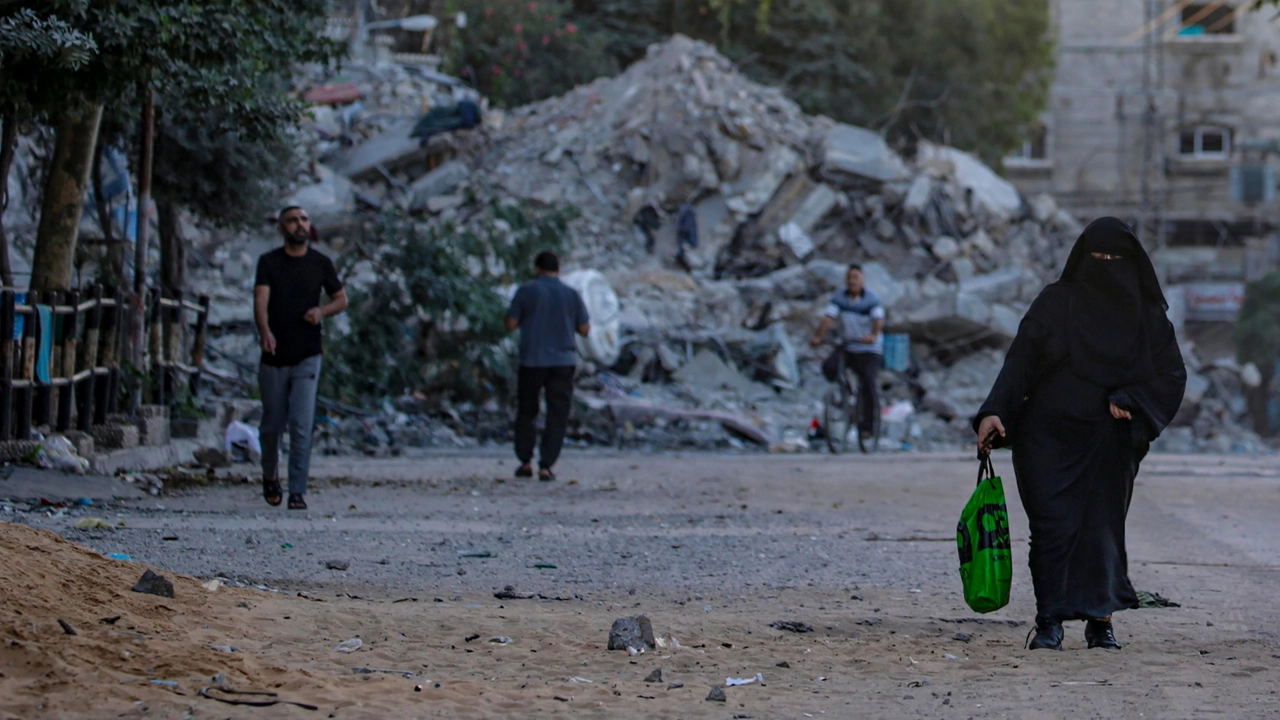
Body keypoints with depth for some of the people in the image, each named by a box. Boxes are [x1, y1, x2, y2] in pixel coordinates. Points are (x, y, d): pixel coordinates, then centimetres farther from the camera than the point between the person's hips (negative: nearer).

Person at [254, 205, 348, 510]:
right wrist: (265, 332, -33)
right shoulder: (269, 262, -1)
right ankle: (269, 475, 36)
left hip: (307, 358, 0)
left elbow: (341, 299, 14)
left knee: (302, 425, -10)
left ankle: (297, 492, -8)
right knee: (272, 424, 10)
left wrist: (323, 311, -8)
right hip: (274, 358, 0)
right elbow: (261, 300, -14)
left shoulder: (320, 263, 4)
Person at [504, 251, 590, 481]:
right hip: (563, 361, 1)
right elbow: (585, 329, 4)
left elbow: (510, 324, -1)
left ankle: (525, 462, 13)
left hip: (532, 361, -1)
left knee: (526, 412, 14)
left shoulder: (526, 292, -2)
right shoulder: (572, 294, 3)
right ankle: (546, 466, -4)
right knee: (557, 416, 2)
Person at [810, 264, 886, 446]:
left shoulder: (872, 300, -10)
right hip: (847, 347, 3)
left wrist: (873, 335, -47)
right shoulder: (839, 298, -1)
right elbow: (828, 318, -12)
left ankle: (868, 424, -3)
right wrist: (818, 337, -29)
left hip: (869, 350, -3)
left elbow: (879, 320, -26)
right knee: (829, 366, -23)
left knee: (868, 383, -15)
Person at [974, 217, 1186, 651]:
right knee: (1053, 525, -9)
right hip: (1048, 437, -1)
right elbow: (1019, 362, -3)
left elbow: (1172, 375, 4)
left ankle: (1100, 619, 8)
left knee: (1102, 527, -1)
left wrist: (1130, 401, -13)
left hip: (1109, 441, 1)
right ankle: (1049, 622, -8)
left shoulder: (1147, 314, 7)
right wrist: (995, 412, -16)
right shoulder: (1056, 302, 4)